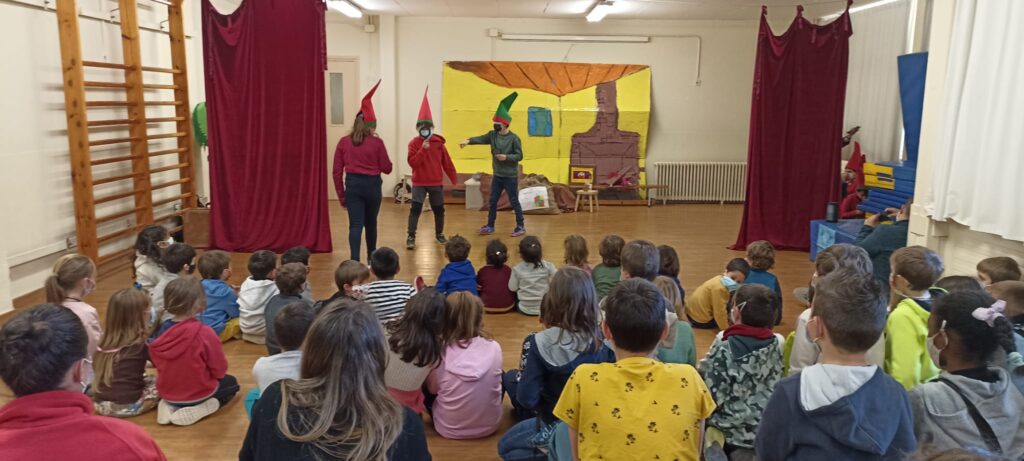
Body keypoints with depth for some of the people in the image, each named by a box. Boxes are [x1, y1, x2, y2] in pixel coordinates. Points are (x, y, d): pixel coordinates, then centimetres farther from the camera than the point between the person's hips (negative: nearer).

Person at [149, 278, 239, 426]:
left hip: (167, 392, 5)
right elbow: (220, 369, -16)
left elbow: (156, 363, 5)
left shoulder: (161, 331, -11)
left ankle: (170, 406, 8)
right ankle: (197, 409, -2)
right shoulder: (204, 333, -26)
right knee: (231, 382, 24)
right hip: (198, 393, -5)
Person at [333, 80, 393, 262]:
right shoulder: (377, 143, -4)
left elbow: (337, 171, 3)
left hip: (352, 185, 1)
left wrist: (341, 195, 10)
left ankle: (355, 260, -18)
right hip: (372, 185, 0)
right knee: (371, 223, 18)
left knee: (355, 224, -2)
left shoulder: (343, 142, 3)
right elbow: (387, 169, 2)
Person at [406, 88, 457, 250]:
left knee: (439, 209, 11)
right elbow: (413, 163, -18)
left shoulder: (438, 142, 0)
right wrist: (422, 149, -27)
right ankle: (411, 237, -5)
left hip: (436, 183, 3)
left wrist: (454, 179, 5)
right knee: (416, 208, -12)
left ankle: (439, 234, 30)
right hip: (419, 183, -2)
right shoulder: (414, 143, -6)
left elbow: (447, 162, 4)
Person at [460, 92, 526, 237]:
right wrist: (469, 141, -29)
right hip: (497, 176, 6)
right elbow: (481, 139, -11)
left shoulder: (514, 138, -13)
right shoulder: (493, 135, 3)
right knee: (492, 201, 10)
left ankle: (521, 226, 14)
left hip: (510, 177, -5)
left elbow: (519, 156, -12)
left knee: (514, 201, 2)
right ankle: (490, 226, 22)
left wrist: (506, 157, -25)